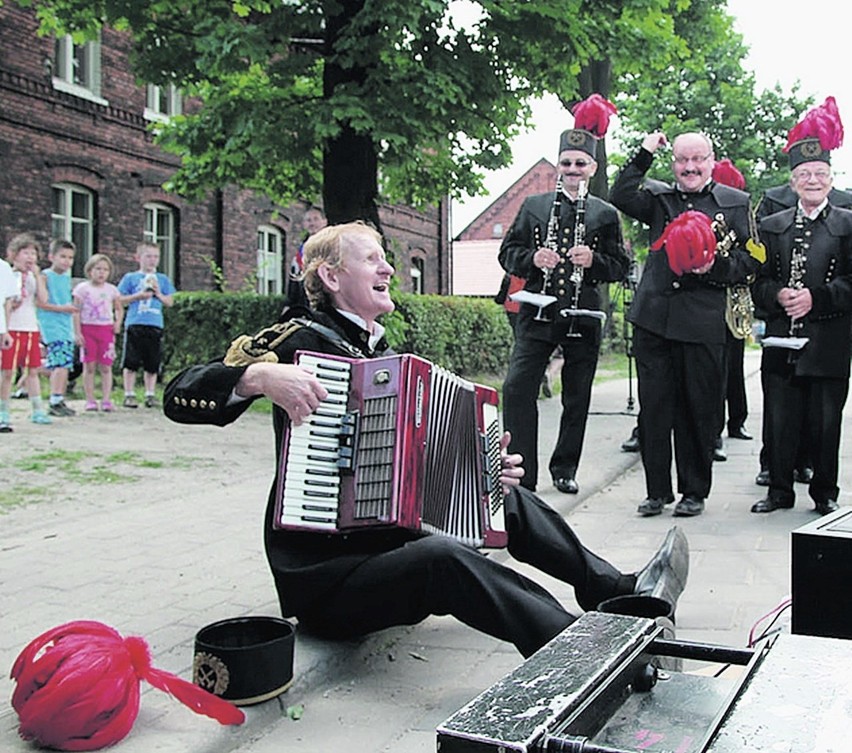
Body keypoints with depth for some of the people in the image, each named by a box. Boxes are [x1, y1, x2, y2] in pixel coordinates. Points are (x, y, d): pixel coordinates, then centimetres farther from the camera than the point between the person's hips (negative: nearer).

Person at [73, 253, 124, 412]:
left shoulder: (111, 289, 9)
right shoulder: (82, 288, 2)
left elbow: (119, 309, 18)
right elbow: (76, 312, 1)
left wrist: (118, 322, -1)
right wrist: (77, 332, -6)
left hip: (106, 329, 1)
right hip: (88, 329, -1)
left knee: (106, 367, -1)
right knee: (89, 366, 0)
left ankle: (106, 400, 0)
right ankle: (90, 400, 5)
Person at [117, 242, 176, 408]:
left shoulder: (163, 279, 14)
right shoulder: (130, 278, 8)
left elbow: (170, 302, 13)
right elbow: (119, 300, 4)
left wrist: (159, 294, -5)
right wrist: (138, 296, -8)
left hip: (155, 325, 2)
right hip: (134, 324, -2)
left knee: (152, 364, 5)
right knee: (130, 363, -2)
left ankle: (150, 394, 13)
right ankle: (129, 395, 5)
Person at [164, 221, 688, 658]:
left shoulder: (383, 353, 15)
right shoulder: (301, 339, -8)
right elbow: (181, 396, -15)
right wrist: (258, 375, -33)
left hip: (385, 540, 9)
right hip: (321, 575, -8)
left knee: (512, 498, 5)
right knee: (443, 558, -34)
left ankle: (618, 590, 7)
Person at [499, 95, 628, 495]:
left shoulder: (605, 214, 9)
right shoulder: (533, 206, 10)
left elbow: (620, 265, 7)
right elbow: (507, 252, 8)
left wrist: (593, 260, -13)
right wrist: (532, 259, -12)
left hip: (583, 317, 1)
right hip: (538, 312, 0)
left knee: (577, 398, 8)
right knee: (517, 387, -12)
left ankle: (564, 469, 24)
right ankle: (521, 473, -6)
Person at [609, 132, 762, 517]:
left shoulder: (734, 203, 9)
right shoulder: (658, 197, 13)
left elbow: (750, 260, 6)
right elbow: (620, 196, -6)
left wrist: (715, 266, -11)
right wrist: (644, 154, -4)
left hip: (703, 322, -1)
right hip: (653, 316, 2)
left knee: (699, 409, 4)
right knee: (653, 406, 4)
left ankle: (694, 492, 18)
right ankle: (657, 490, 15)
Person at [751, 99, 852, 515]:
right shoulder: (772, 226, 12)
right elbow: (758, 281, 7)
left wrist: (815, 297, -17)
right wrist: (777, 295, -12)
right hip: (780, 341, 2)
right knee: (778, 419, 6)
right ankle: (779, 489, 18)